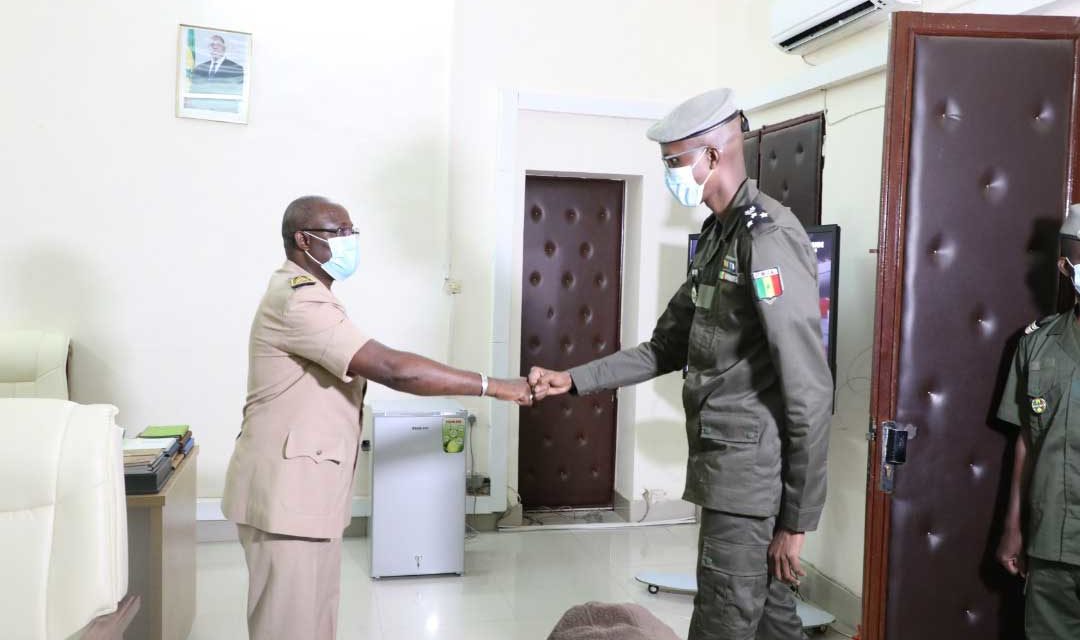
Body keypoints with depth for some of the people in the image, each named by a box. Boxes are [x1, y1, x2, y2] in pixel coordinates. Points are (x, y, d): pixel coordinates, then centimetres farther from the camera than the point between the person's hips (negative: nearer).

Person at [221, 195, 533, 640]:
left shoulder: (307, 295, 15)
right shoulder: (298, 301, -21)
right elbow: (392, 369, -28)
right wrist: (492, 386, -23)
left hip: (309, 488, 10)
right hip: (286, 490, -10)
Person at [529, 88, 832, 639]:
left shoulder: (769, 239, -17)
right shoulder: (717, 235, 13)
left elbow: (809, 392, -19)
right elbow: (667, 348, 16)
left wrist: (798, 518, -15)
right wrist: (574, 380, 8)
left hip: (750, 470, -9)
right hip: (729, 464, 9)